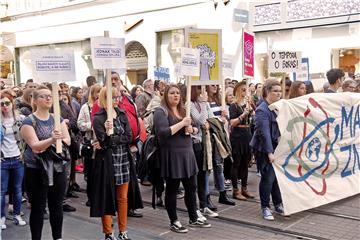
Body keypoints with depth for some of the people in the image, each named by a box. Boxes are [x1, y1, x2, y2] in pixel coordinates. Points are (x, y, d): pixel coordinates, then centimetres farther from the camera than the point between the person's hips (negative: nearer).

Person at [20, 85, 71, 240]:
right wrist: (52, 140, -36)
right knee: (38, 208, 4)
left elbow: (67, 140, -3)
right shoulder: (29, 121, -6)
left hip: (57, 168, 4)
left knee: (57, 206, 12)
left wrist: (46, 145, -16)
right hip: (36, 170, -4)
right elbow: (35, 145, -19)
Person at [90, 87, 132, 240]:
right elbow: (104, 142, -13)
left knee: (123, 197, 9)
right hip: (107, 161, -4)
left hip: (123, 159, 5)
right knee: (107, 197, 2)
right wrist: (107, 132, -30)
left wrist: (112, 140, -13)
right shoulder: (98, 118, -6)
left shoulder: (122, 114, 9)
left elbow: (128, 137, -2)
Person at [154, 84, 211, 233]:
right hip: (172, 156, -7)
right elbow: (162, 133, -22)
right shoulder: (161, 112, -9)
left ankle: (193, 218, 27)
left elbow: (196, 128, 17)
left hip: (187, 154, 7)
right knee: (172, 190, 5)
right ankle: (174, 222, 17)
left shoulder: (183, 111, 14)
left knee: (191, 188, 13)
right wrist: (182, 123, -22)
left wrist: (191, 129, -7)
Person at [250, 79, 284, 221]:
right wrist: (269, 153, -27)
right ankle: (265, 208, 9)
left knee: (277, 176, 10)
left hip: (276, 146, 7)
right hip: (263, 149, -7)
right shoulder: (262, 110, -16)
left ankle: (278, 205, 23)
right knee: (268, 177, -4)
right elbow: (265, 132, -23)